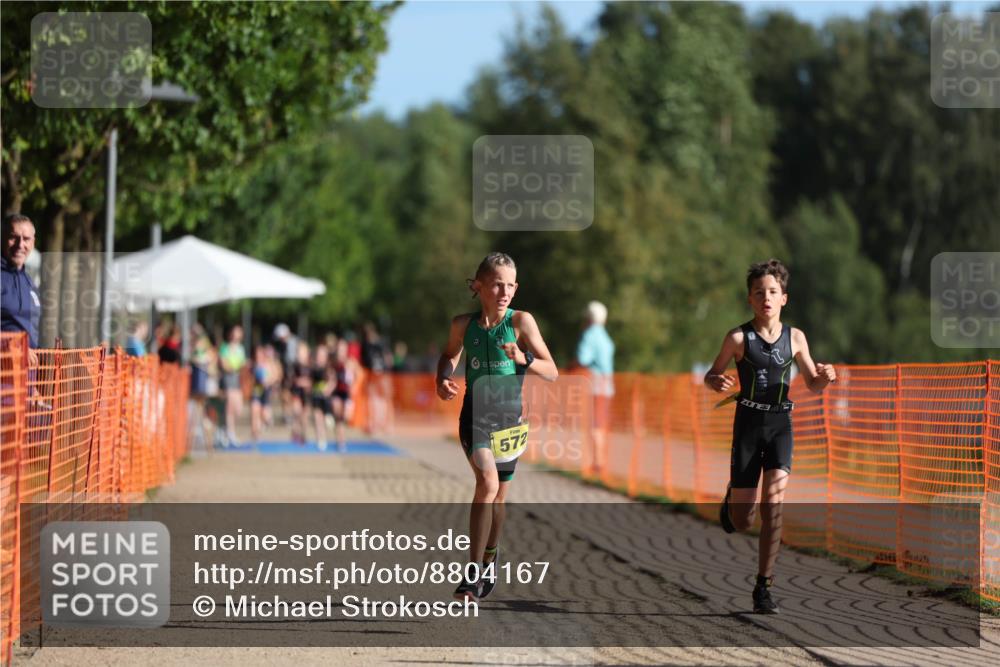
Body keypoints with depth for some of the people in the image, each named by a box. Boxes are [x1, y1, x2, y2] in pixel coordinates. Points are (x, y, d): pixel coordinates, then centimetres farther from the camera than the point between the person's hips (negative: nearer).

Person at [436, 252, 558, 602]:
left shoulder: (521, 321, -9)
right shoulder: (463, 324, -4)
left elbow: (552, 372, -9)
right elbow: (450, 355, 18)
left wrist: (524, 358, -27)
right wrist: (443, 379, -2)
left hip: (510, 417, 1)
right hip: (475, 415, -1)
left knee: (498, 495, 13)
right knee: (487, 482, -24)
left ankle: (490, 555, 41)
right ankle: (472, 573, -22)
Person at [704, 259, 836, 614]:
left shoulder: (795, 338, 3)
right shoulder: (739, 338, -5)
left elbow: (813, 384, 12)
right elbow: (711, 375, 5)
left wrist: (825, 377, -11)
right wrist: (717, 382, -19)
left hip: (780, 424, 1)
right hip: (748, 422, -1)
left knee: (774, 499, -17)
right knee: (741, 521, 1)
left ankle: (763, 586, -9)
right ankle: (731, 499, 41)